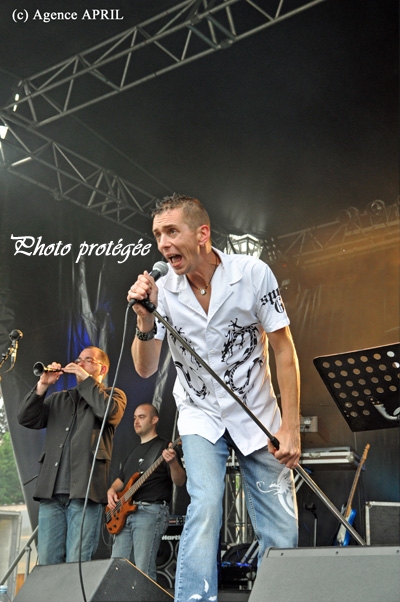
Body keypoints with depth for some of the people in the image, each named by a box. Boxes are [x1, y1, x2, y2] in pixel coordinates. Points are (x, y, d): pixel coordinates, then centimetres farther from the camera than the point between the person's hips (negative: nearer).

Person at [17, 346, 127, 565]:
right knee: (46, 563, 3)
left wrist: (86, 379, -5)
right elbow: (26, 419, 12)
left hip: (84, 492, -5)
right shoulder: (58, 398, 24)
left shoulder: (113, 395, 12)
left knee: (77, 563, -8)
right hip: (51, 491, 5)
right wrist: (42, 386, 1)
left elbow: (110, 412, -12)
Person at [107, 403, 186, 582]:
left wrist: (173, 462, -31)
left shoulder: (164, 447, -2)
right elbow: (121, 478, 27)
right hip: (125, 512, 8)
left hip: (151, 512, -8)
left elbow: (180, 481, -11)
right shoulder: (135, 450, 22)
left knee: (143, 571, -12)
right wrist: (112, 490, 5)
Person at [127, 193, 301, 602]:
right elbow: (146, 369, -8)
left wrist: (290, 427, -12)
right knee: (205, 506, -20)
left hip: (257, 415, 0)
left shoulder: (254, 273, -15)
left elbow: (284, 350, -10)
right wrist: (145, 319, -27)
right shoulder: (162, 290, -10)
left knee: (282, 533, -1)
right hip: (201, 417, 1)